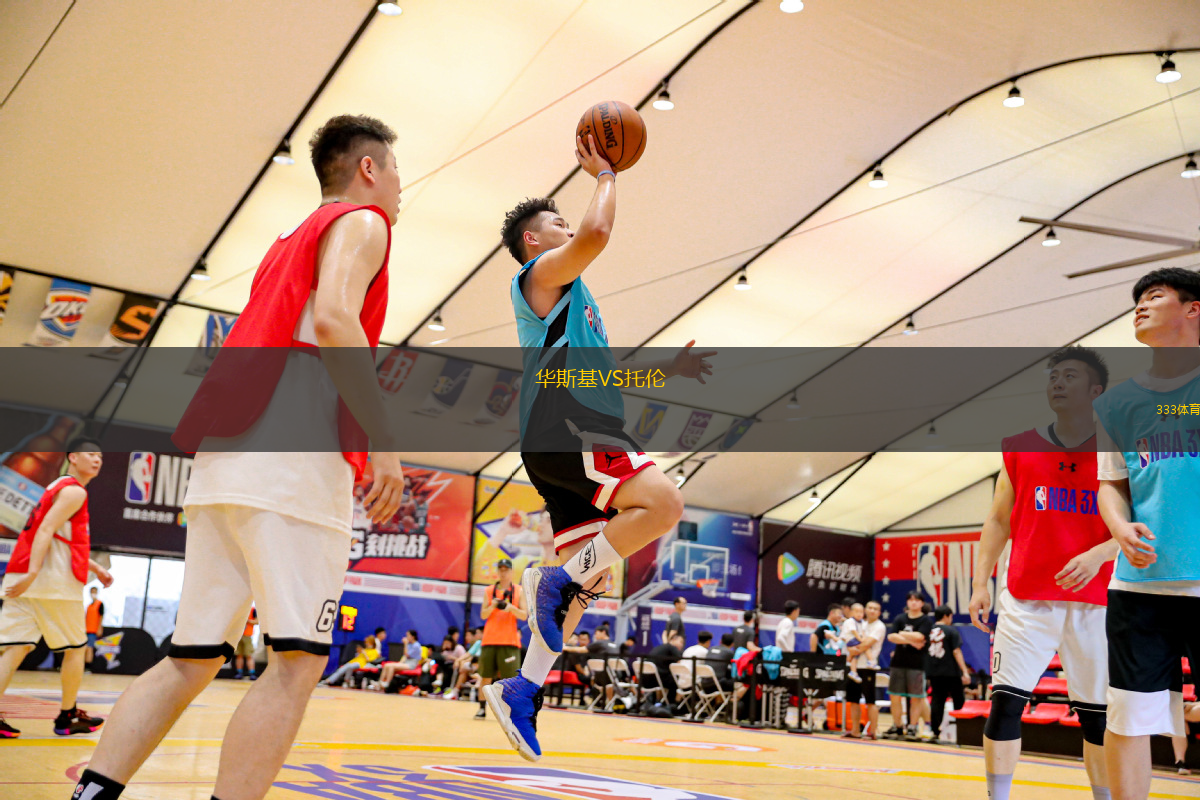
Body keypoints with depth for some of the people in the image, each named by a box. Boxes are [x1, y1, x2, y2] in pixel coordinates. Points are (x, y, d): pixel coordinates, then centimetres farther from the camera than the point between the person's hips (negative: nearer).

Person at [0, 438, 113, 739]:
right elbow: (46, 530, -19)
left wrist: (96, 568, 35)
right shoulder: (74, 491, -5)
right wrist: (33, 573, -28)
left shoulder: (58, 487, 26)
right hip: (54, 581, -8)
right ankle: (68, 717, 16)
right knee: (75, 649, 7)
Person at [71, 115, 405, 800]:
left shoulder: (290, 243, 32)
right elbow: (332, 318, -14)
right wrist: (383, 440, -18)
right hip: (295, 454, -9)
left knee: (192, 660, 8)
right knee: (298, 661, -9)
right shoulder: (361, 222, 6)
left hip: (223, 458, 9)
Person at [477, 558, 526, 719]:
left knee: (511, 678, -6)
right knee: (485, 677, 3)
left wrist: (509, 607, -17)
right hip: (489, 640, 2)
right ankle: (482, 708, 13)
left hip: (509, 641, -2)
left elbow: (524, 615, -1)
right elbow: (483, 614, 4)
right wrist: (493, 605, -15)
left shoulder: (519, 591, 5)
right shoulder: (489, 591, 9)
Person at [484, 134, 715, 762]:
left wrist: (668, 370, 26)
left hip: (574, 437, 10)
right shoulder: (540, 274, 3)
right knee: (662, 503, -26)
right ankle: (556, 582, -17)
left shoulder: (570, 298, 32)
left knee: (585, 577, 6)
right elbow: (596, 233, -16)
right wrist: (604, 175, 2)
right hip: (562, 427, -10)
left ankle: (523, 691, 9)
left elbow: (600, 372, 36)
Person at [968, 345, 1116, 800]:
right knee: (1005, 703, -6)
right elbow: (998, 521, 11)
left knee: (1097, 716, 8)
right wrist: (980, 582, 3)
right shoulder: (1020, 450, 6)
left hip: (1094, 603, -1)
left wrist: (1099, 553, -21)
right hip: (1027, 599, 1)